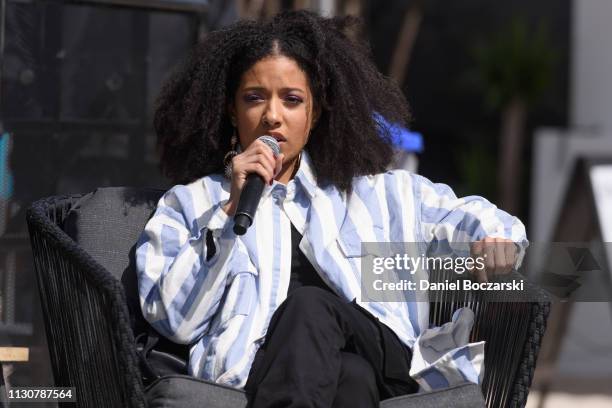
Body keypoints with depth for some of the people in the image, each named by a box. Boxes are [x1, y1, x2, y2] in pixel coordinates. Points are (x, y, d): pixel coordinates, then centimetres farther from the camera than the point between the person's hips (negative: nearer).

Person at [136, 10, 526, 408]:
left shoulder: (375, 192, 28)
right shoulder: (187, 205, 20)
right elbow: (176, 321, 6)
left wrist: (493, 236, -2)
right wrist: (230, 211, 0)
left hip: (384, 365, 2)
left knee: (310, 307, -34)